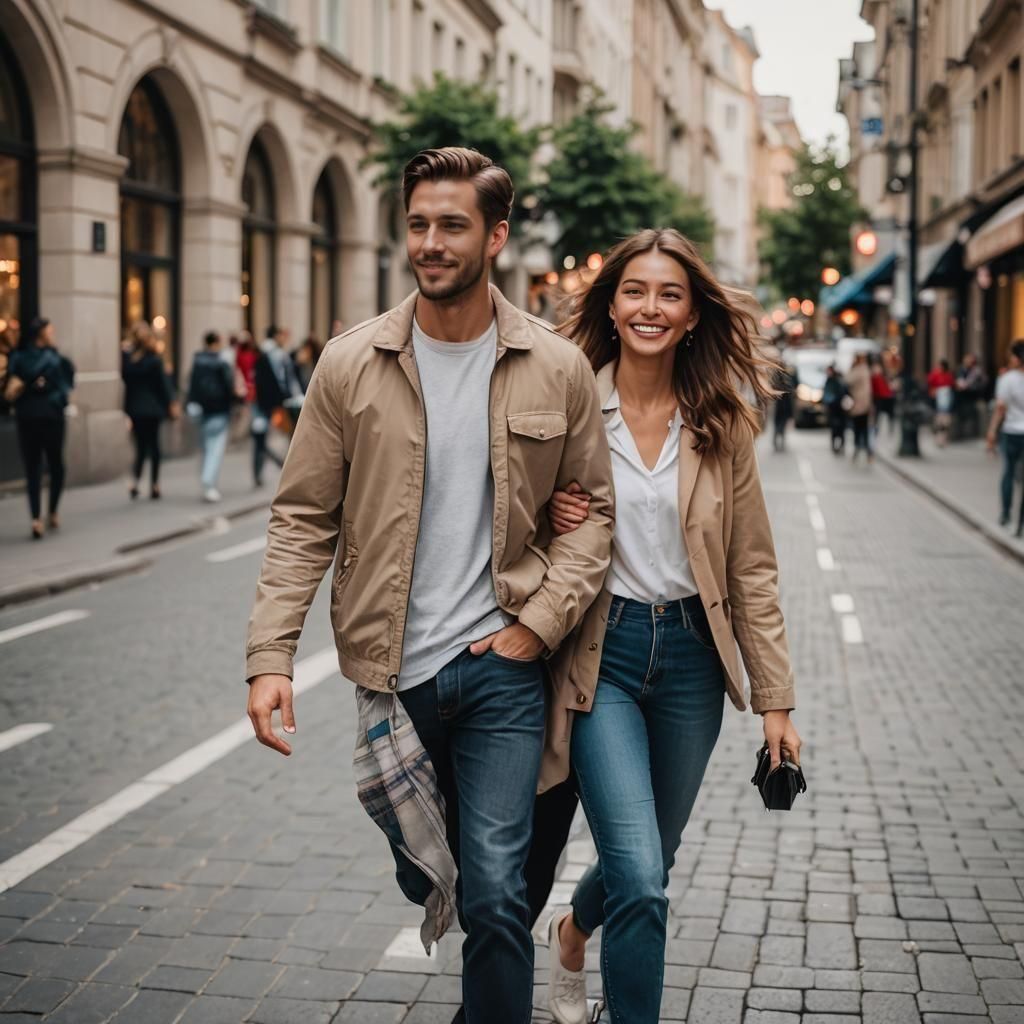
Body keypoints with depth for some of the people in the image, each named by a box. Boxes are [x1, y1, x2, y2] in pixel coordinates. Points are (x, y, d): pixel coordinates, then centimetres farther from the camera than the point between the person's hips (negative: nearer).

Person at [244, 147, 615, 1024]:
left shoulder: (557, 368, -2)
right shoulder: (352, 365, -3)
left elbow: (591, 510, 5)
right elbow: (303, 518, -1)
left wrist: (539, 622, -8)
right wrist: (271, 654, -10)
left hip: (502, 665, -1)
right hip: (392, 670, 2)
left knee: (494, 895, -7)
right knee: (425, 877, 16)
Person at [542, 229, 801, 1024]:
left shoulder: (722, 426, 0)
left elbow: (751, 569, 3)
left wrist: (775, 699, 1)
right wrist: (551, 522, -17)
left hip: (690, 654, 3)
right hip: (600, 650, -3)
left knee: (651, 864, 18)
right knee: (642, 879, -15)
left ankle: (574, 932, 51)